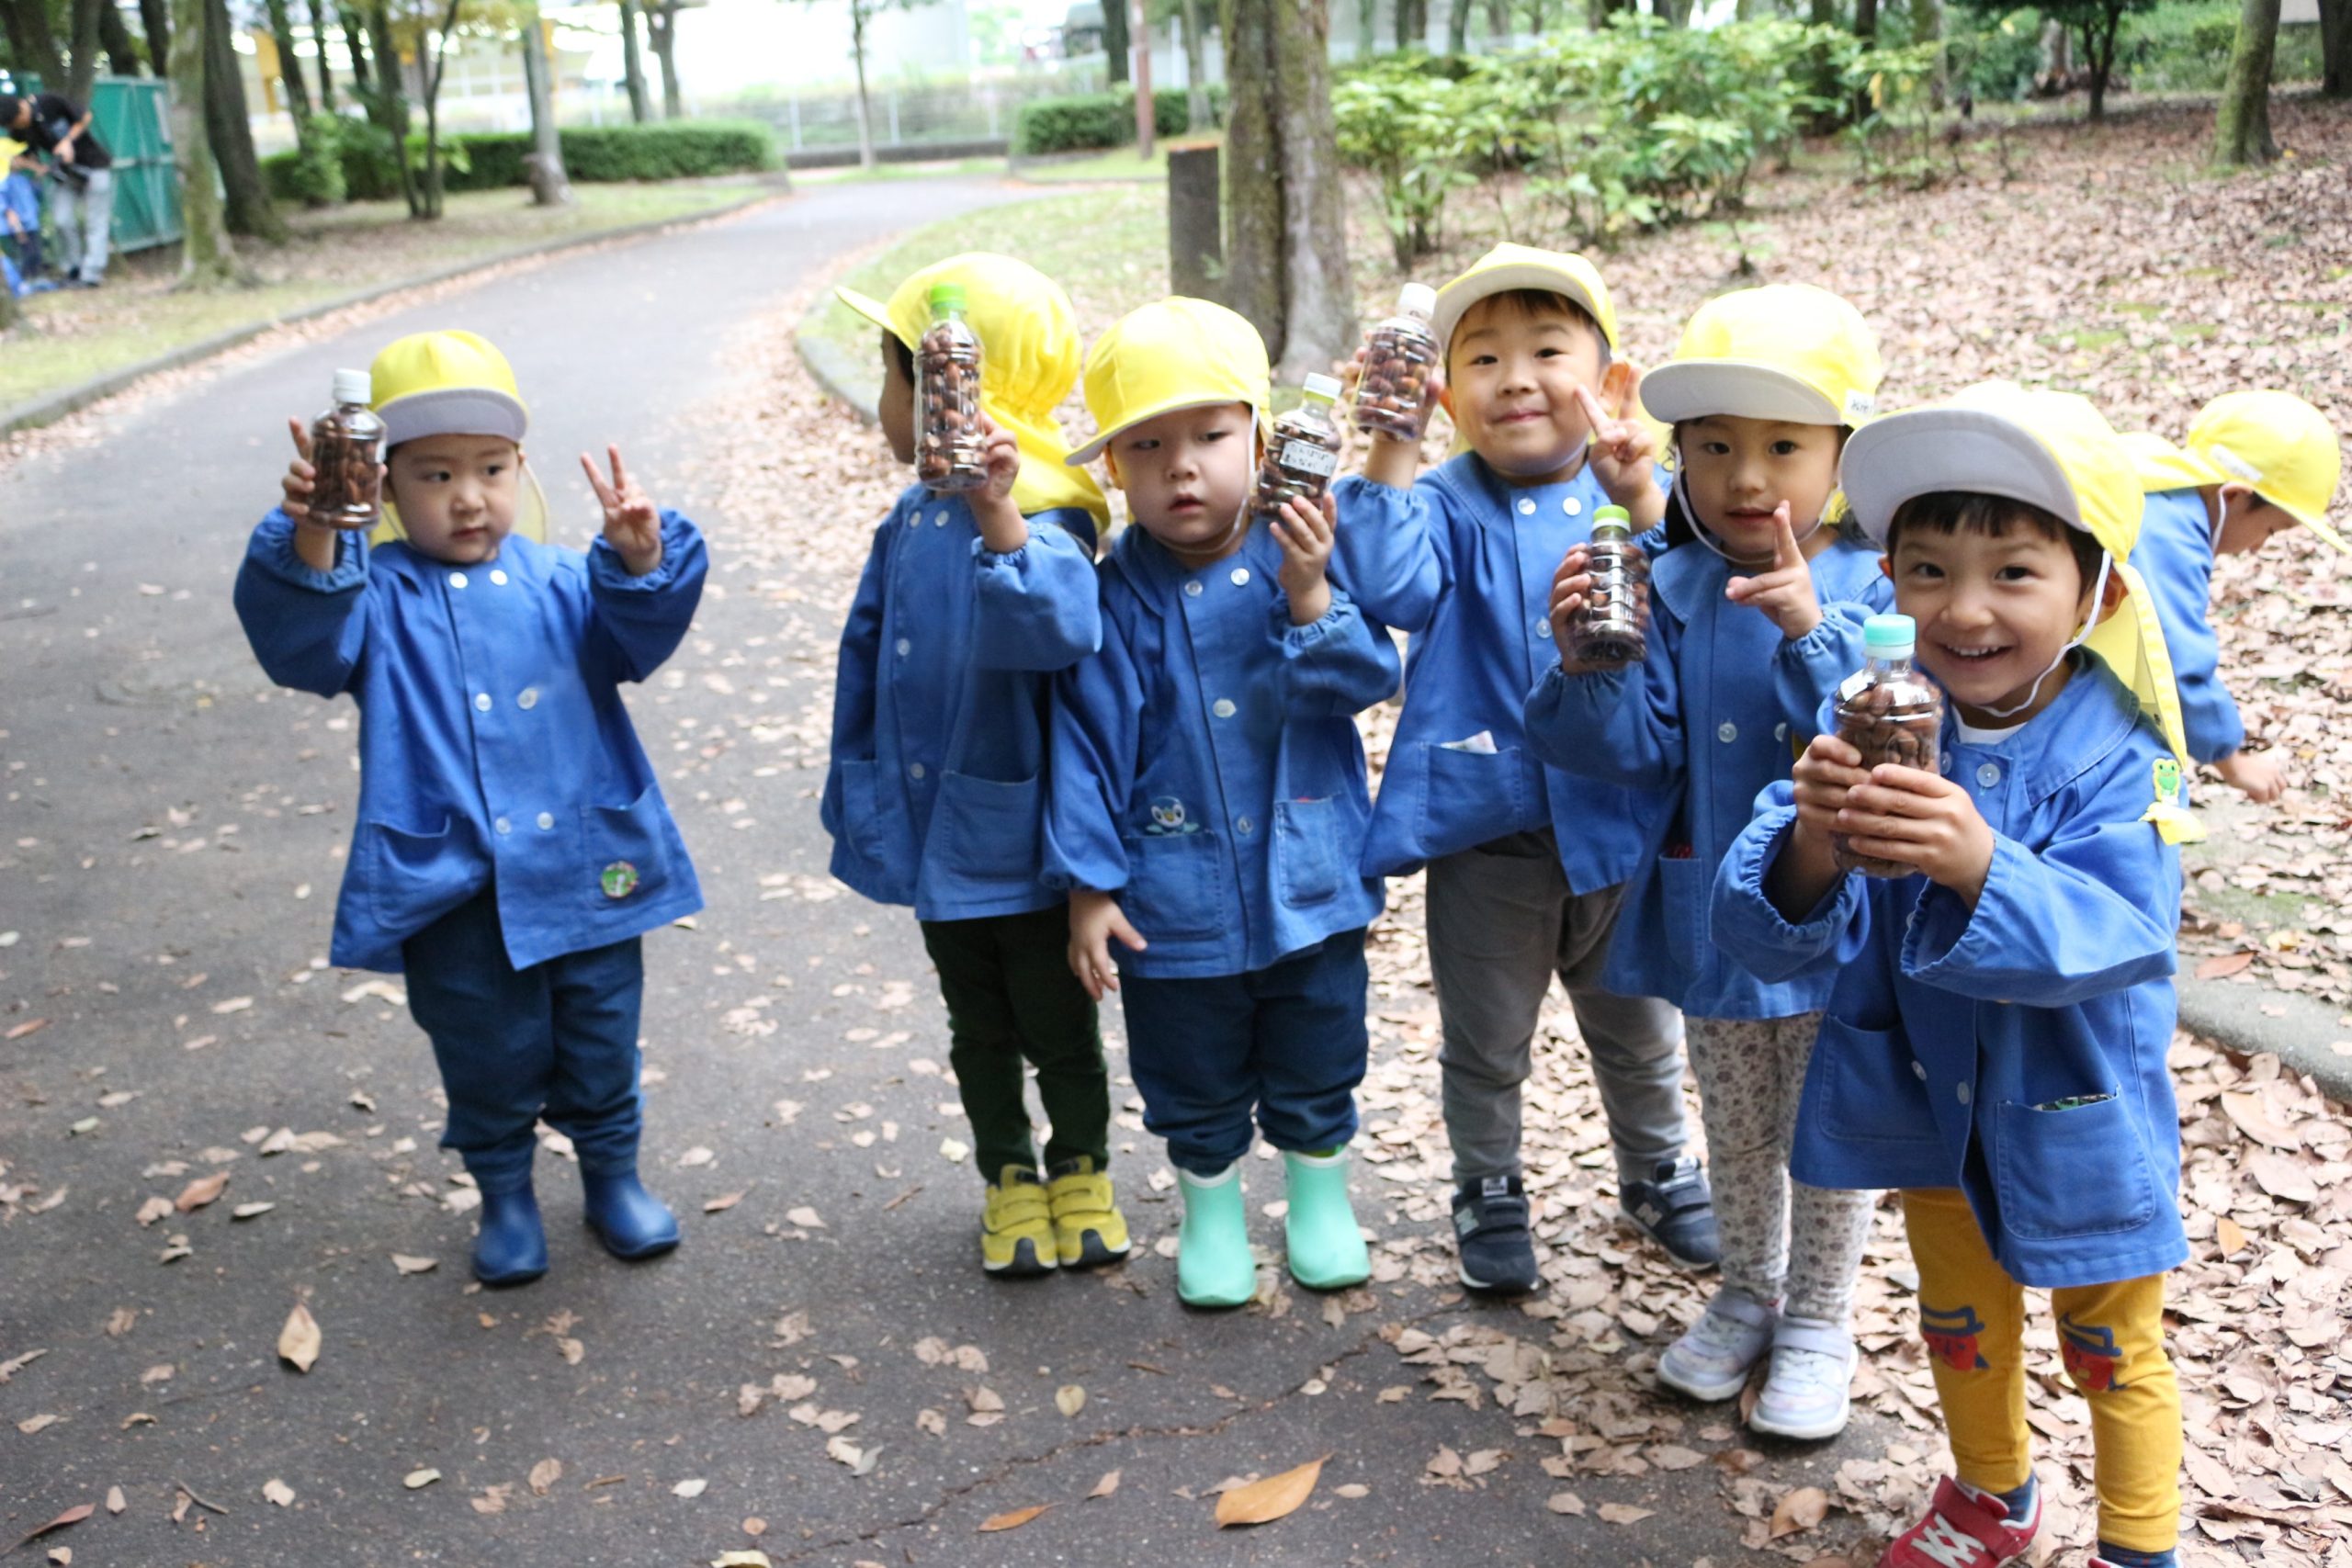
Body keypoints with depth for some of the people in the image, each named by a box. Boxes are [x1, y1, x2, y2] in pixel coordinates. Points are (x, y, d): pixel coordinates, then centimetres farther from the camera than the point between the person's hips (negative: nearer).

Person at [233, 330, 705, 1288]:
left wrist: (640, 559, -34)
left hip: (584, 869, 2)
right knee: (487, 1057, 15)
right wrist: (311, 543, -41)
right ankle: (504, 1195, 38)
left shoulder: (560, 582, 3)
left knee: (600, 1045, 17)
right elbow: (302, 639, -21)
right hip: (450, 886, -1)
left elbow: (641, 632, -12)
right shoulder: (376, 597, -3)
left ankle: (613, 1175, 40)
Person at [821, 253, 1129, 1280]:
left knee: (1058, 1025, 13)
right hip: (935, 838, 6)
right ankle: (1009, 1178, 37)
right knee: (978, 1031, 19)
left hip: (1024, 841, -6)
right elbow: (867, 663, 12)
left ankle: (1081, 1173, 35)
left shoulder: (1042, 523, -20)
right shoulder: (910, 526, 3)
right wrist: (858, 791, 15)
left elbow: (1063, 627, -41)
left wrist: (999, 524, -53)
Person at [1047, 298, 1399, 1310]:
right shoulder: (1115, 598, -10)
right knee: (1196, 1086, 17)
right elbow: (1085, 743, -7)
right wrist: (1089, 885, -9)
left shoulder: (1302, 557, -7)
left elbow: (1363, 679, -15)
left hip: (1311, 883, 1)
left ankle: (1320, 1200, 43)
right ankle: (1212, 1215, 40)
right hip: (1174, 900, -1)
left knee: (1316, 1072, 19)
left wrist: (1311, 596, -30)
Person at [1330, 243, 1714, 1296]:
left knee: (1637, 1031, 23)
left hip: (1619, 825, 2)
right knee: (1485, 1043, 16)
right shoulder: (1448, 507, -8)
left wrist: (1642, 503, -31)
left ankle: (1656, 1173, 46)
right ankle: (1488, 1191, 38)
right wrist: (1391, 448, -33)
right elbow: (1390, 585, -28)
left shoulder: (1633, 499, -4)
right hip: (1486, 829, -2)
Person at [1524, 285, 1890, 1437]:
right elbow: (1640, 750, -11)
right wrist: (1587, 663, -29)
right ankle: (1747, 1294, 43)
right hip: (1712, 905, 3)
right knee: (1734, 1127, 21)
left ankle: (1817, 1324, 34)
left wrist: (1812, 631, -36)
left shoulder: (1874, 589, -13)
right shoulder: (1672, 593, -6)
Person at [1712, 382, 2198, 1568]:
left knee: (2113, 1349, 19)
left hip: (2076, 1122, -3)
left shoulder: (2118, 756, -22)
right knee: (1959, 1325, 26)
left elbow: (2107, 936, -35)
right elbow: (1774, 936, -23)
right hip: (1929, 1106, 3)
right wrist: (1808, 849, -46)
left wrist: (1979, 867, -54)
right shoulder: (1874, 727, -17)